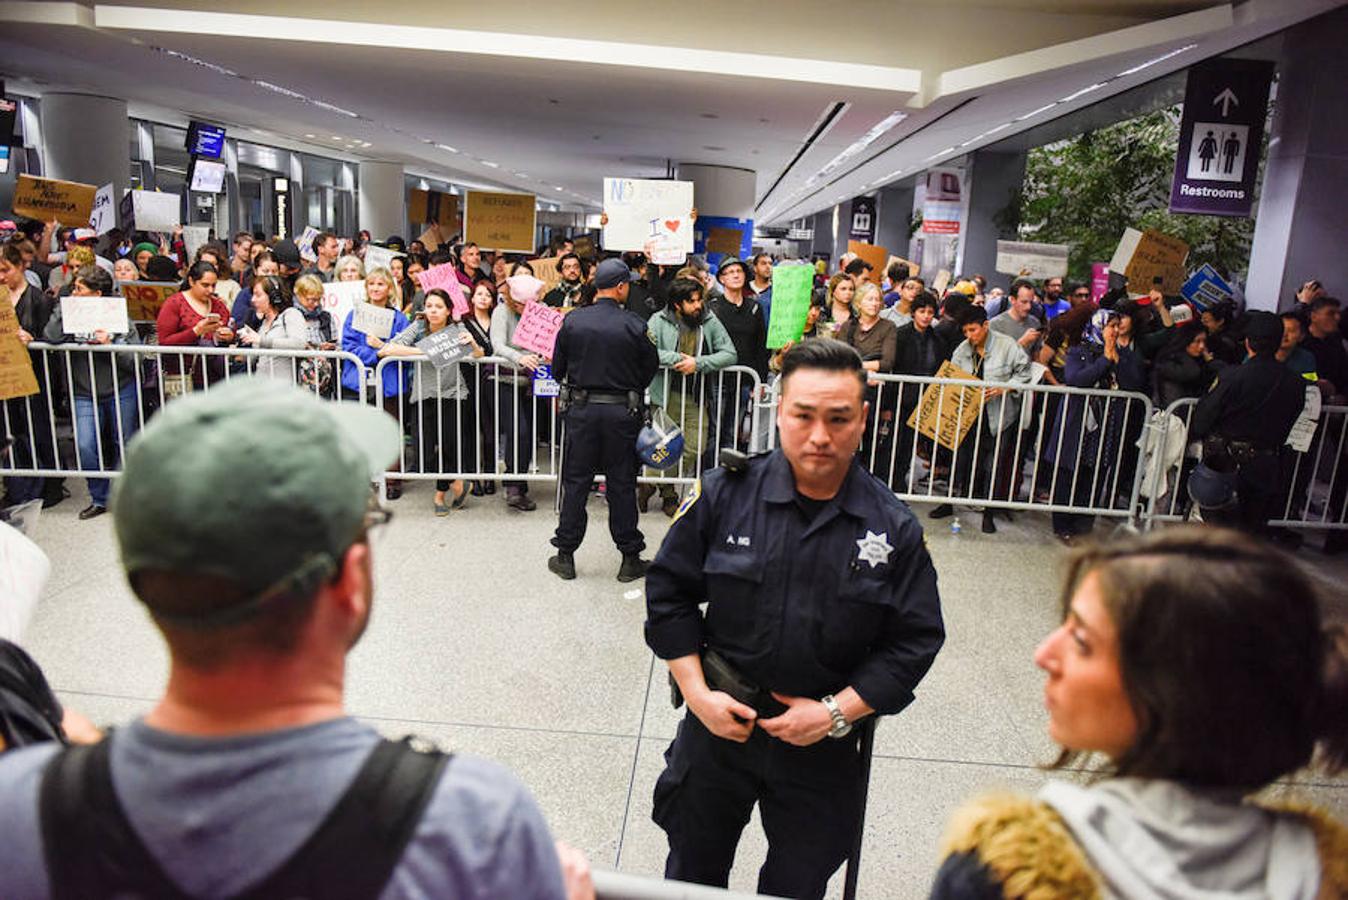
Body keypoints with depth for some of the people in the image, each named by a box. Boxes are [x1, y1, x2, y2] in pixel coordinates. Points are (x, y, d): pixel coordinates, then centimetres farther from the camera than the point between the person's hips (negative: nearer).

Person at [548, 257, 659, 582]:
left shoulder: (572, 321, -4)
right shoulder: (635, 326, -9)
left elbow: (557, 368, 4)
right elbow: (651, 367, 0)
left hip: (581, 409, 1)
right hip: (622, 412, -1)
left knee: (575, 482, 10)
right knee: (622, 484, 8)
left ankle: (565, 556, 17)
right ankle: (630, 558, 16)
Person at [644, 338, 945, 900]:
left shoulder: (894, 528, -10)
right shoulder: (724, 494, -12)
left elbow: (915, 640, -6)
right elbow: (669, 592, -4)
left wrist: (836, 712, -14)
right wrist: (698, 694, -11)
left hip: (822, 747, 1)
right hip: (717, 723, 0)